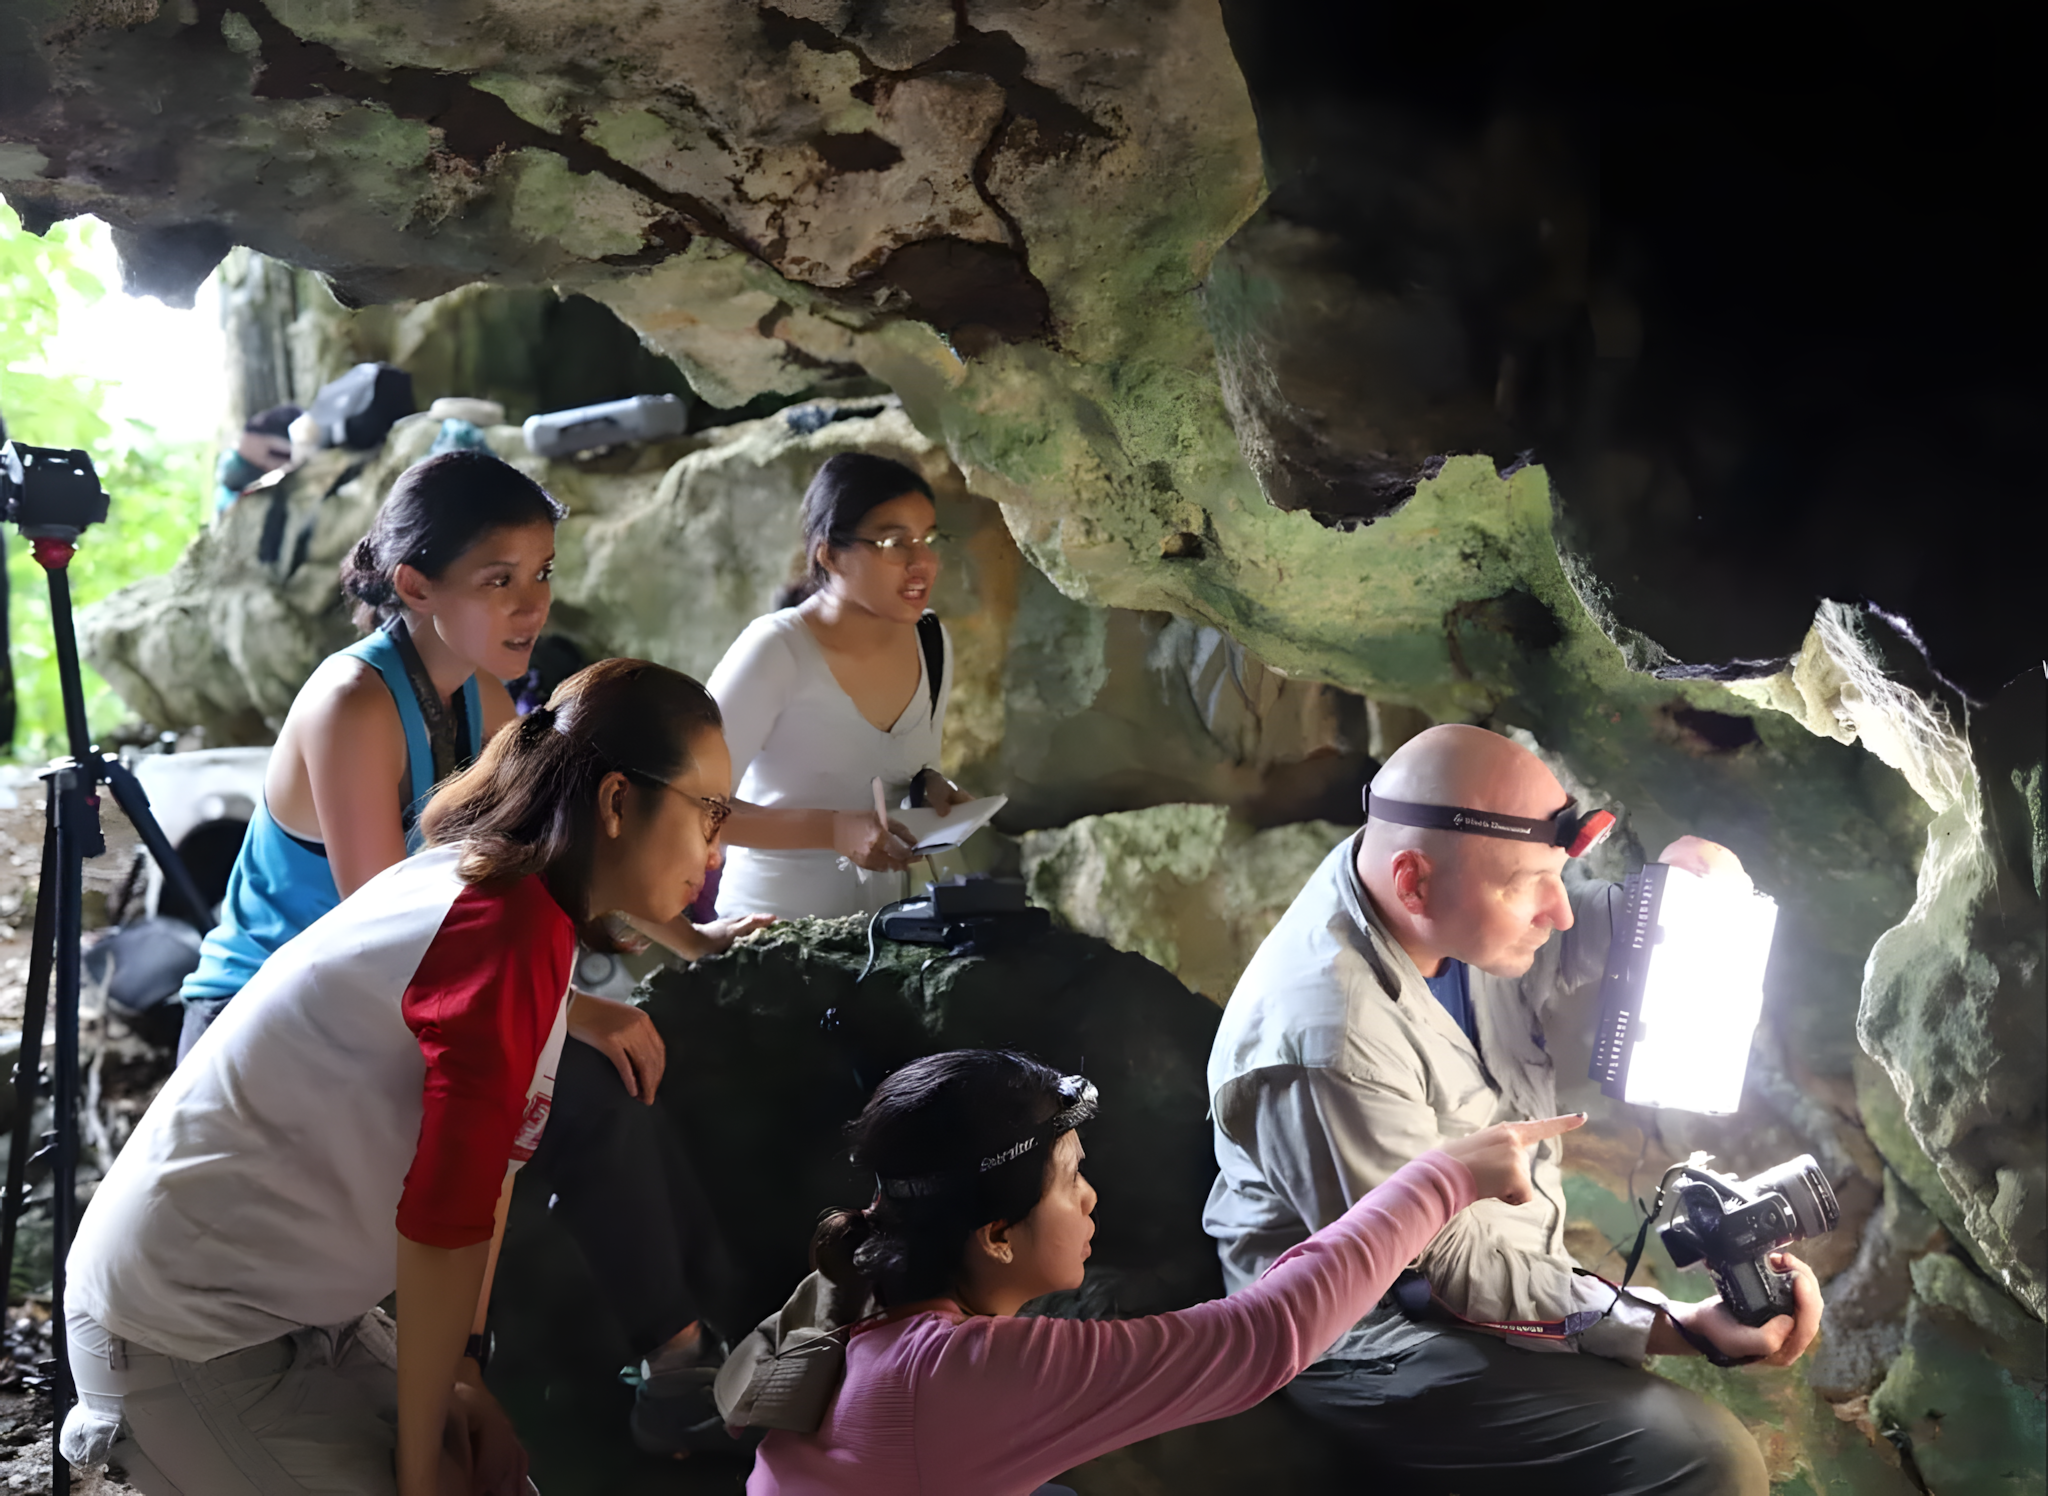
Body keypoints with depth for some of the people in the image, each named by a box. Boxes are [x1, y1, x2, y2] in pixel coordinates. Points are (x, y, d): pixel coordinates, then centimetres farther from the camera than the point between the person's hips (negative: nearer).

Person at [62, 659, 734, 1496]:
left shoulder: (511, 902, 5)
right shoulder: (505, 930, -26)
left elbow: (485, 1169, 9)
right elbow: (443, 1218, -23)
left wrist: (460, 1374, 6)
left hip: (303, 1311, 9)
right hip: (189, 1335, -9)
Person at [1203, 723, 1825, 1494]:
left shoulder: (1450, 900, -7)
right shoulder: (1327, 1045, -31)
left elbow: (1573, 947, 11)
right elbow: (1453, 1273, -24)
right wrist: (1678, 1328, -28)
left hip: (1496, 1269, 9)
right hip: (1376, 1339, -9)